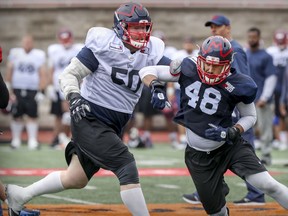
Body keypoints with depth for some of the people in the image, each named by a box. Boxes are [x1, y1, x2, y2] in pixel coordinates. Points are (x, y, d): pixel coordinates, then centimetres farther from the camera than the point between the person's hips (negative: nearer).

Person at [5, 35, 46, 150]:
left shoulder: (39, 55, 2)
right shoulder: (15, 54, 4)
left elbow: (42, 74, 4)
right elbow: (9, 73, 7)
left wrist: (41, 91, -3)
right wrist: (9, 90, 2)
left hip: (32, 91, -1)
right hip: (17, 90, 1)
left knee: (32, 116, -2)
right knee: (17, 116, 4)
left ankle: (32, 141, 3)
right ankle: (16, 140, 14)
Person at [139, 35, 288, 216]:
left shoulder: (238, 85, -18)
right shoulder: (188, 70, -13)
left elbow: (250, 116, -1)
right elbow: (147, 71, -5)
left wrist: (231, 132, -20)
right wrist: (157, 88, -27)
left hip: (231, 146, -2)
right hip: (199, 155, 2)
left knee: (266, 184, -21)